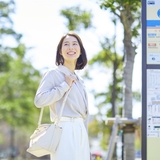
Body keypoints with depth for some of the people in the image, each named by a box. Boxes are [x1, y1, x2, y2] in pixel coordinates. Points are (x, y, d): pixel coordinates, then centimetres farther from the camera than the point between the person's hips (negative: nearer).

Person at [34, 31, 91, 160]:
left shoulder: (79, 81, 21)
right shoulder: (53, 74, -1)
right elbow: (39, 100, -17)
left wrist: (86, 145, 20)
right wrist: (65, 85, -10)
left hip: (81, 132, 7)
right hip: (64, 131, -7)